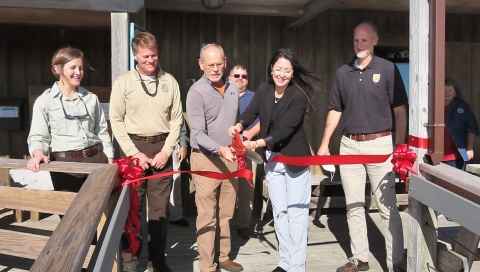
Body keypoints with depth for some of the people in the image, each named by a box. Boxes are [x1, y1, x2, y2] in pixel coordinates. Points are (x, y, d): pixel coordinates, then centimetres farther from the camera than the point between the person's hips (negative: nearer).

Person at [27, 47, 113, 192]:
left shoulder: (91, 98, 11)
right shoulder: (44, 101, 0)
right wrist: (38, 154, -23)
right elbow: (38, 136, -2)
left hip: (96, 158, 3)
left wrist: (110, 161, 7)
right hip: (64, 162, -3)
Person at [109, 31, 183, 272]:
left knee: (160, 206, 8)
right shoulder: (123, 82, 0)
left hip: (161, 148, 2)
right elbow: (116, 120, -2)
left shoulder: (169, 81, 5)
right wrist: (135, 152, -9)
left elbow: (176, 119, 5)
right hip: (132, 148, -1)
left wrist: (166, 151, -5)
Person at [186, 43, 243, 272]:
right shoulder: (196, 92, -13)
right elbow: (198, 134, -19)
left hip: (230, 157, 6)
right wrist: (220, 149, -32)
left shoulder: (233, 88, 6)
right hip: (206, 159, -6)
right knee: (207, 216, 1)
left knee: (226, 213, 15)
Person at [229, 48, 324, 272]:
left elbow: (284, 130, -25)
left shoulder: (299, 96, -18)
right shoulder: (263, 90, -1)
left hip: (295, 159, -5)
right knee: (279, 211, 13)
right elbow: (250, 113, -10)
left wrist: (257, 143, -36)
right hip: (271, 158, 6)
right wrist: (239, 125, -32)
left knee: (296, 212, 1)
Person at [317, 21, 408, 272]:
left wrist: (399, 145, -10)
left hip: (379, 144, -4)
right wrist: (324, 144, 8)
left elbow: (400, 110, -3)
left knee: (387, 207, 0)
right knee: (353, 205, 9)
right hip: (349, 145, 4)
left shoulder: (388, 69, -1)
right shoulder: (342, 72, 9)